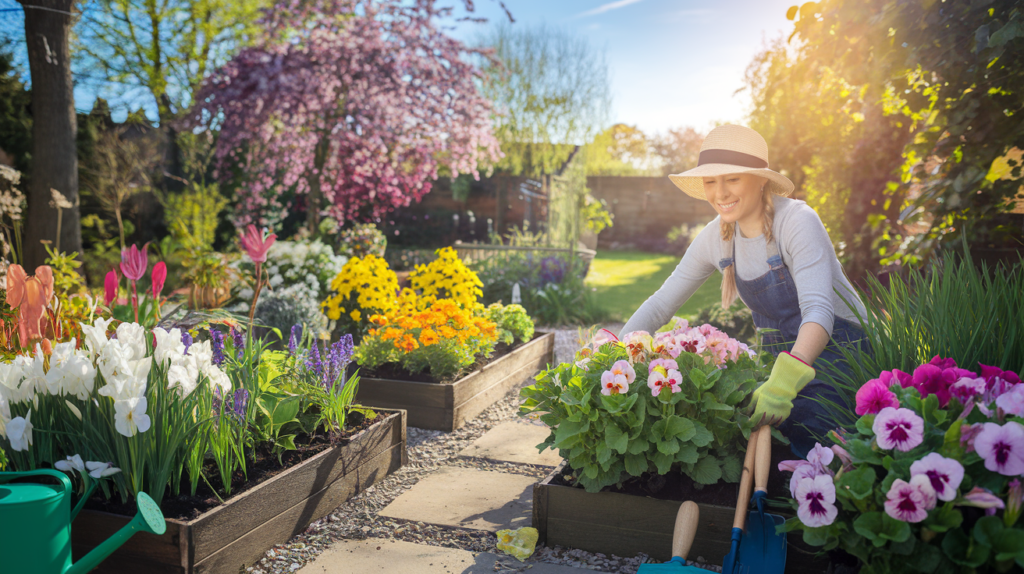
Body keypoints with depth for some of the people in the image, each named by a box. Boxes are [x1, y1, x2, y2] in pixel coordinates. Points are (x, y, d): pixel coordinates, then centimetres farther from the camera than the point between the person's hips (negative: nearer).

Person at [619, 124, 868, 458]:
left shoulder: (796, 221, -21)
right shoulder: (715, 237, -4)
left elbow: (818, 311, -33)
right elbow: (660, 305, 1)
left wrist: (784, 382, -49)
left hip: (837, 352, -5)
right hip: (781, 360, 5)